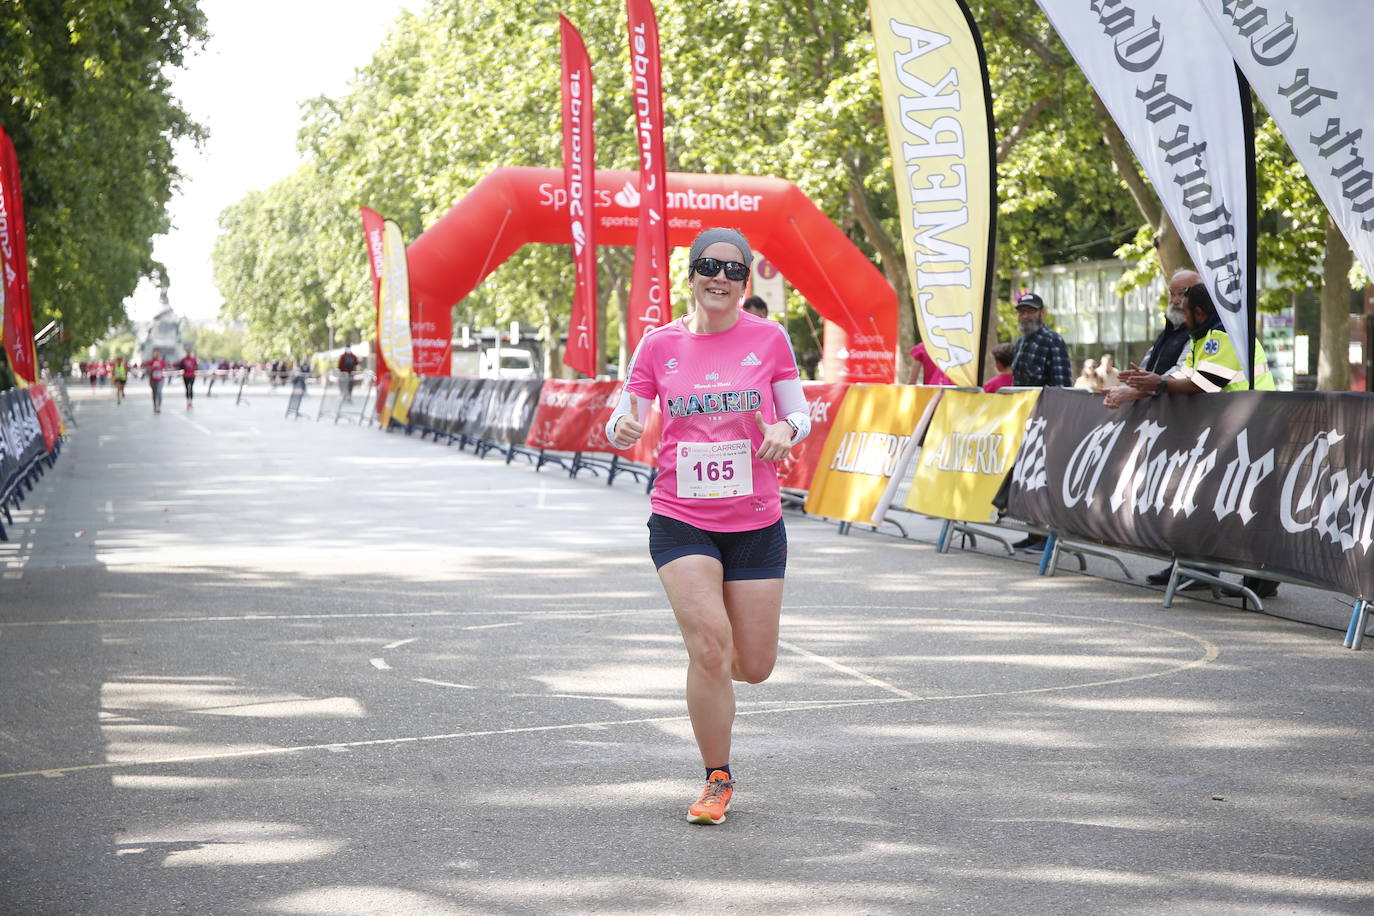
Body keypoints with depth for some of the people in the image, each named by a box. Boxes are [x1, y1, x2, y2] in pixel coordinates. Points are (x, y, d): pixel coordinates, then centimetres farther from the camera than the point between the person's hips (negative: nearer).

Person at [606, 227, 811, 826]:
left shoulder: (768, 339, 0)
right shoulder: (659, 345, 1)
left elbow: (800, 416, 6)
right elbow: (624, 426, 5)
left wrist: (786, 429, -18)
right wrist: (623, 427, -19)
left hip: (756, 523, 1)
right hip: (681, 522, -1)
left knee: (755, 665, 4)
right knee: (710, 646, -17)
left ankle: (707, 666, 42)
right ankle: (717, 780, 1)